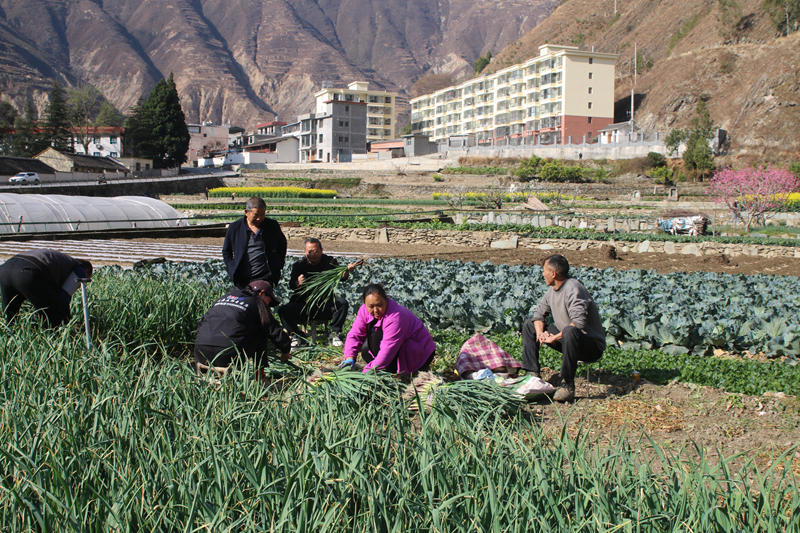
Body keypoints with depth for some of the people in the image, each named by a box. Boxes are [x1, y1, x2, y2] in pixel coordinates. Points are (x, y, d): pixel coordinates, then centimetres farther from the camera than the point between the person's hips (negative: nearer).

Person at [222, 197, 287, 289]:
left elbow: (282, 244, 18)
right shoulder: (234, 228, 0)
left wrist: (279, 265, 8)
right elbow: (226, 252, 12)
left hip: (266, 278, -1)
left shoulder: (273, 226, 0)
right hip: (242, 280, 1)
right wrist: (232, 270, 0)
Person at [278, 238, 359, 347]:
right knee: (283, 310, -25)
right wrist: (298, 283, -33)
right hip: (303, 305, 0)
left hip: (325, 306, 0)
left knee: (342, 303, -28)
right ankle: (298, 336, -11)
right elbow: (291, 285, -8)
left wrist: (347, 270, -40)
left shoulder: (330, 262, 4)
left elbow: (341, 277, -15)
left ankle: (335, 334, -16)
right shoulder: (299, 265, 6)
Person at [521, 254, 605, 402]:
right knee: (529, 325, 10)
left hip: (591, 346, -9)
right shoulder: (553, 289, 4)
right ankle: (532, 373, 2)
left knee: (570, 331, -43)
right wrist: (540, 331, -7)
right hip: (568, 339, 9)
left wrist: (555, 337, -28)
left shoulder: (573, 289, -24)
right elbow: (539, 312, 13)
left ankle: (567, 385, -35)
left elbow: (579, 322, -36)